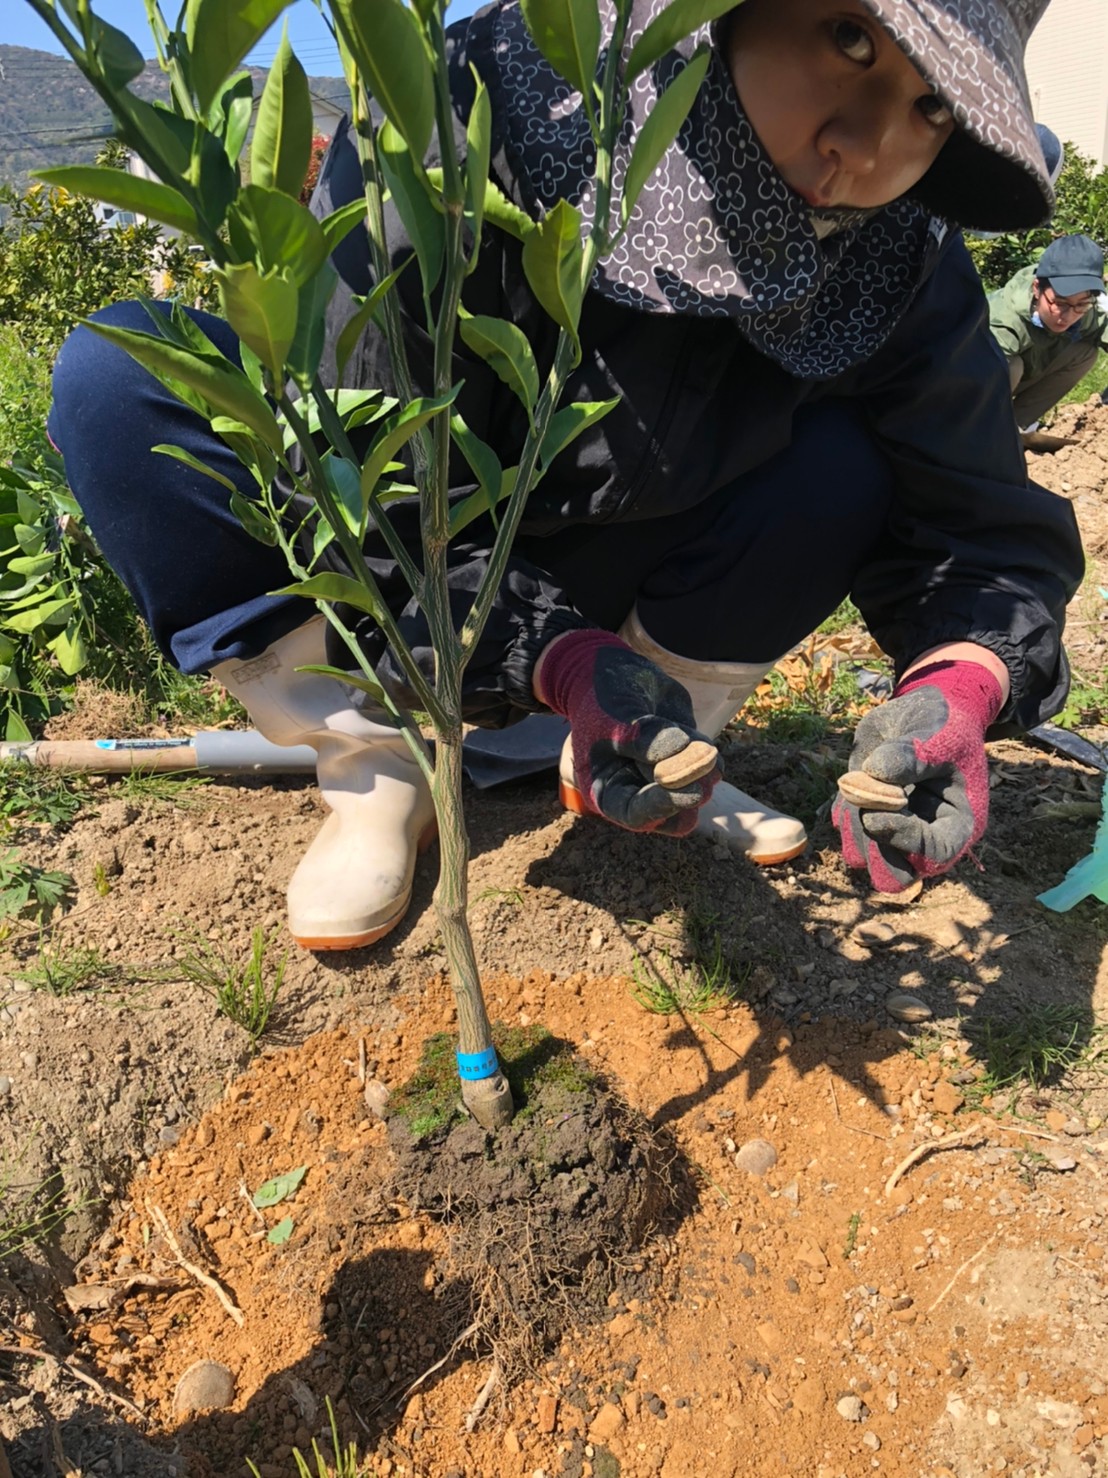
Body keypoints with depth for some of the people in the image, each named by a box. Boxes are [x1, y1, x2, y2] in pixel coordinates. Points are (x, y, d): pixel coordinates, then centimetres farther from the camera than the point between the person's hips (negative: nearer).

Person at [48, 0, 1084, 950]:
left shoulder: (899, 273, -18)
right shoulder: (464, 118, -29)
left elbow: (988, 528, -13)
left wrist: (956, 692, -37)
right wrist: (558, 661, -43)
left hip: (604, 573, 2)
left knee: (847, 462, -21)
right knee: (115, 378, -23)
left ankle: (661, 757, -4)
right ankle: (376, 774, -14)